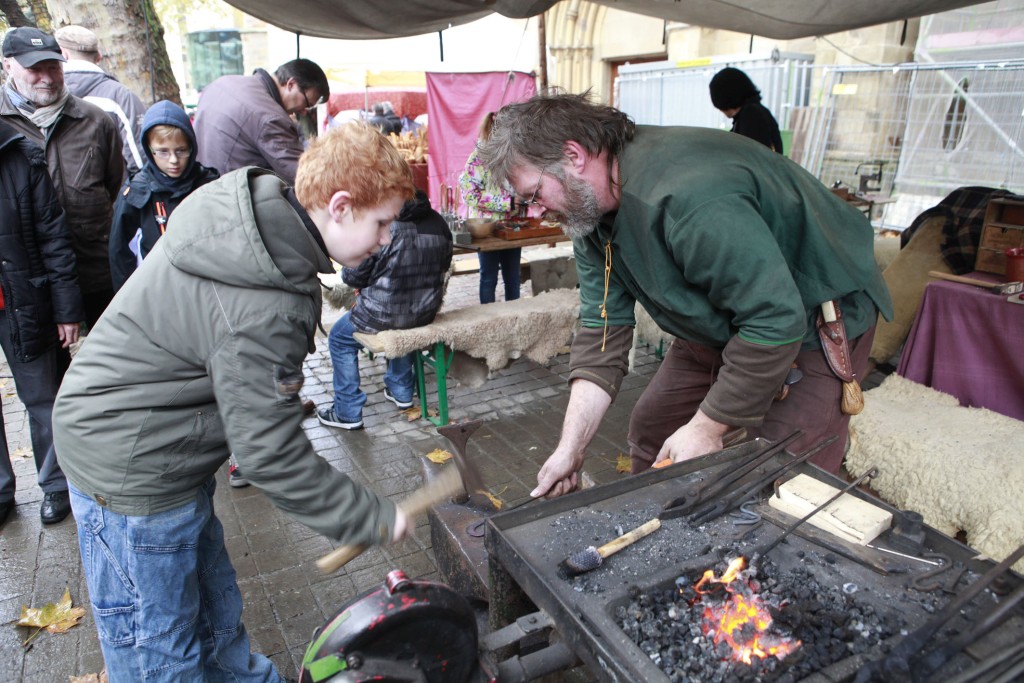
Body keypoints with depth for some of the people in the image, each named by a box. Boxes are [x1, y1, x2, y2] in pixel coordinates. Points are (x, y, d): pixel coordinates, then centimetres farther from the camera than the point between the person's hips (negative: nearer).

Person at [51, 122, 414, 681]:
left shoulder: (246, 200, -5)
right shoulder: (262, 310, -34)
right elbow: (271, 455, -26)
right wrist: (373, 520, -15)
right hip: (131, 476, -9)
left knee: (215, 620, 26)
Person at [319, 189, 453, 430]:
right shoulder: (437, 222, -2)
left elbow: (351, 276, -11)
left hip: (384, 314, -6)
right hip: (427, 311, 6)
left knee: (339, 339, 20)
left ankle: (347, 413, 22)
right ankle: (401, 392, 46)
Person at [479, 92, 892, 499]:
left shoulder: (691, 197, -38)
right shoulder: (591, 210, -9)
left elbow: (776, 322, -34)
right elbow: (602, 328, -9)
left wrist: (707, 427, -25)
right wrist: (571, 448, -14)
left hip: (818, 316, -7)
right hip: (723, 320, 8)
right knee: (652, 427, 10)